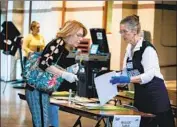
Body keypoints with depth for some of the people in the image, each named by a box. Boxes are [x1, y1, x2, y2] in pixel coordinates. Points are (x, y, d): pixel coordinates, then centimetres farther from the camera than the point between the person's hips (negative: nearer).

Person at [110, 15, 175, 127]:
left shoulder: (147, 48, -16)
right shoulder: (129, 49, 8)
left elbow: (149, 75, -24)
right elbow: (127, 72, 10)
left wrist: (128, 79, -34)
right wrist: (117, 79, -8)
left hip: (155, 94, -8)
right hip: (140, 94, 8)